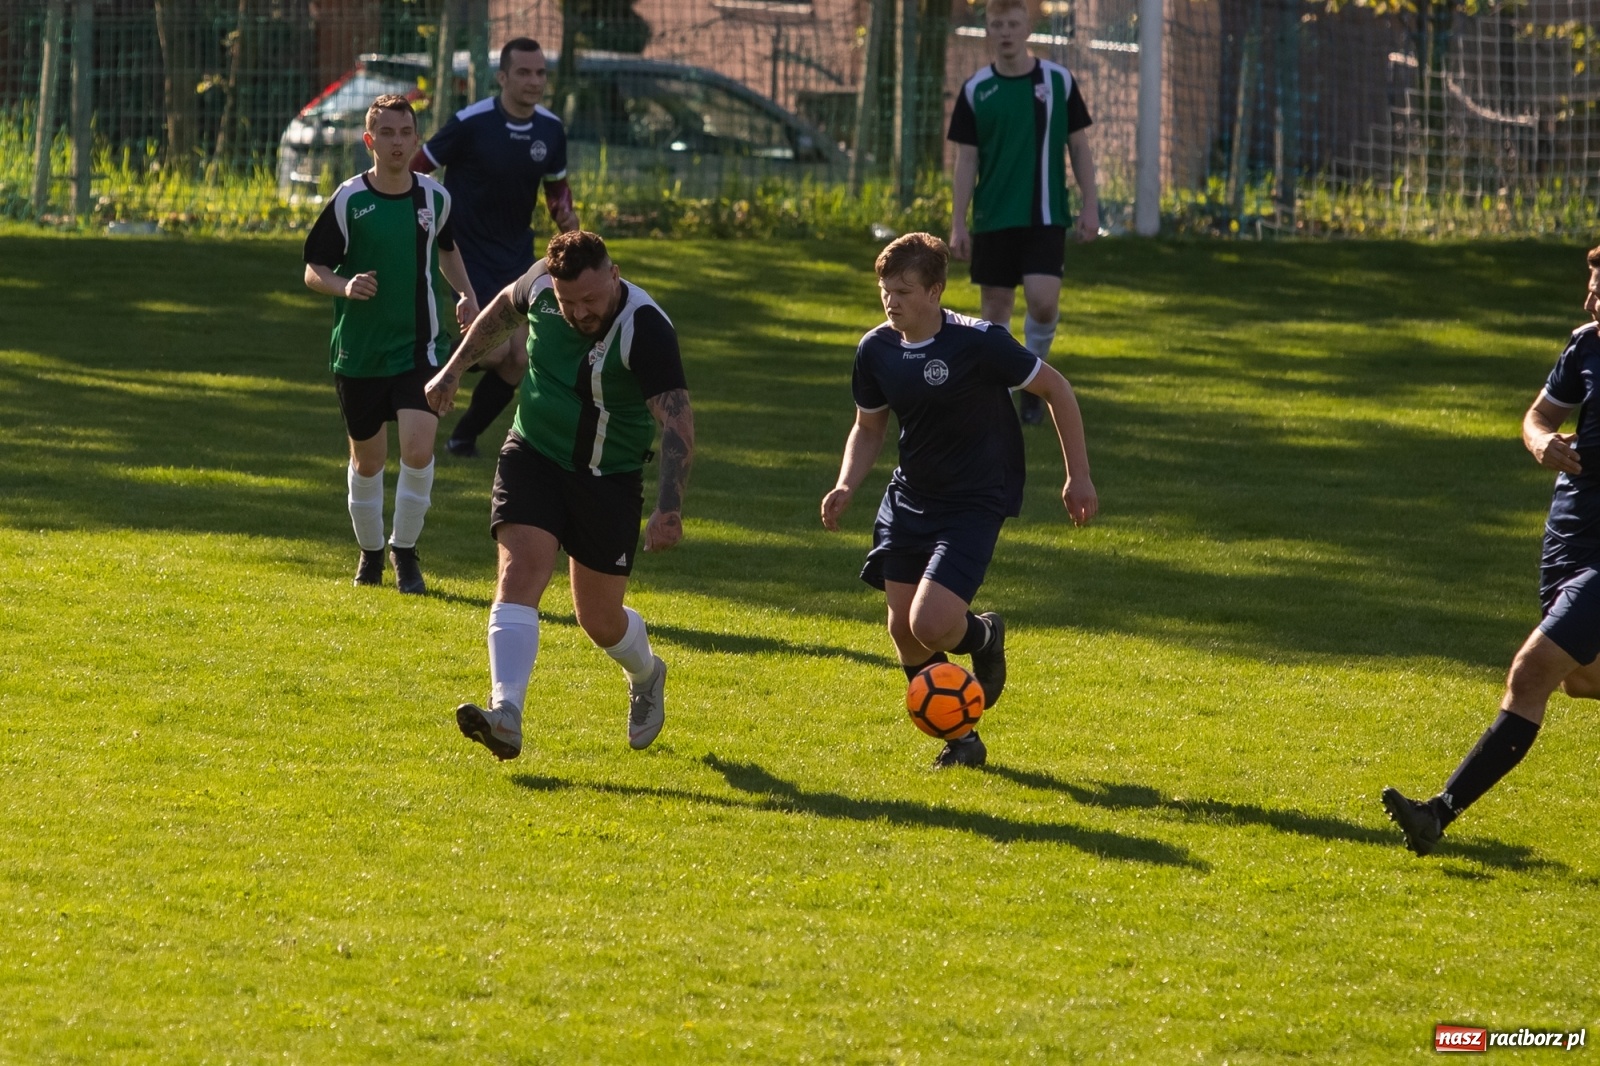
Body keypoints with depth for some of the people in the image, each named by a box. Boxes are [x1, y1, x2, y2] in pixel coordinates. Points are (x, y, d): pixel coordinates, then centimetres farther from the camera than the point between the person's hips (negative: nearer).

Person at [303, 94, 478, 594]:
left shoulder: (435, 196, 1)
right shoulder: (347, 201, -8)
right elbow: (313, 270, -3)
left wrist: (466, 294, 7)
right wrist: (345, 286, -24)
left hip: (420, 347, 1)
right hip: (360, 351, -1)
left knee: (418, 448, -15)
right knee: (368, 459, 10)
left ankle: (405, 550, 2)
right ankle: (370, 550, 31)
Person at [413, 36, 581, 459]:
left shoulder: (551, 130, 0)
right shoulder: (470, 124, -17)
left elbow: (557, 185, 15)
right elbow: (416, 169, -8)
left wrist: (565, 215, -7)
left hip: (517, 256, 5)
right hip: (469, 253, -5)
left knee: (518, 360, 0)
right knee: (495, 351, -17)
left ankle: (466, 435, 21)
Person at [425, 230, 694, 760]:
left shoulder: (646, 328, -27)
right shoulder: (540, 285, -11)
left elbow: (677, 419, -34)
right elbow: (504, 308, 14)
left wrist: (669, 508, -44)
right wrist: (454, 367, 19)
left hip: (609, 478, -3)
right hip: (533, 456, 3)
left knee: (599, 620, 7)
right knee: (521, 571, -20)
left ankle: (646, 675, 42)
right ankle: (505, 715, -32)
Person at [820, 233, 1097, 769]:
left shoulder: (977, 343, -20)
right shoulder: (876, 351, -3)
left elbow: (1056, 389, -9)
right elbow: (869, 427, 14)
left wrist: (1078, 476, -7)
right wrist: (846, 487, -5)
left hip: (976, 502, -6)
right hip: (910, 498, 6)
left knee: (930, 625, -20)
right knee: (902, 630, 1)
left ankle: (983, 636, 17)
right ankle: (960, 739, 21)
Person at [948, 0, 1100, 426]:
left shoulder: (1059, 81, 1)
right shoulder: (975, 91, 1)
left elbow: (1079, 146, 6)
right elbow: (966, 160, 3)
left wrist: (1090, 206, -1)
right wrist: (958, 224, -3)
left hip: (1046, 216, -1)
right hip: (994, 219, 1)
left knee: (1043, 302, -14)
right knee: (996, 307, 3)